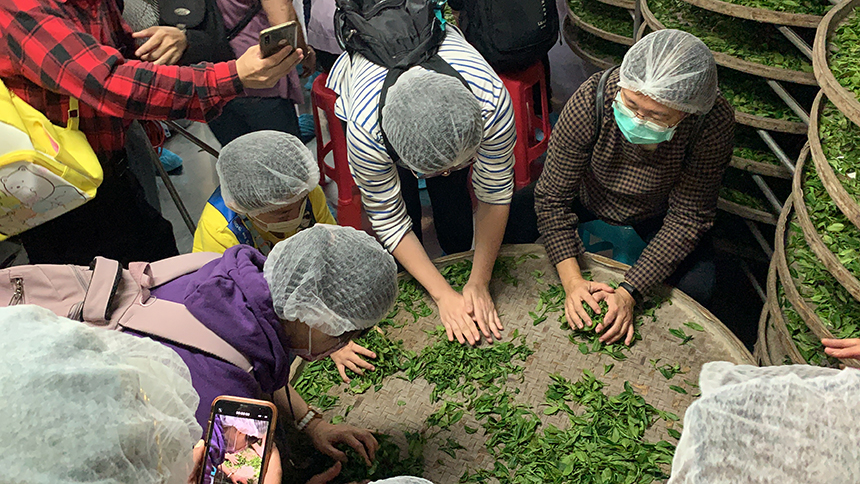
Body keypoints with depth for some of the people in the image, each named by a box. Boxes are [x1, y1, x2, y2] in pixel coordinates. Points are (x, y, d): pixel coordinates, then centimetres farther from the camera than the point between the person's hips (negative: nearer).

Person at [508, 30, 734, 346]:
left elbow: (687, 218, -25)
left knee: (696, 287, -21)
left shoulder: (714, 123, -35)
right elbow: (553, 196, -27)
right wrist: (572, 281, -34)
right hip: (588, 193, 0)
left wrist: (629, 293, -33)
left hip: (656, 211, 0)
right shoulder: (592, 100, -36)